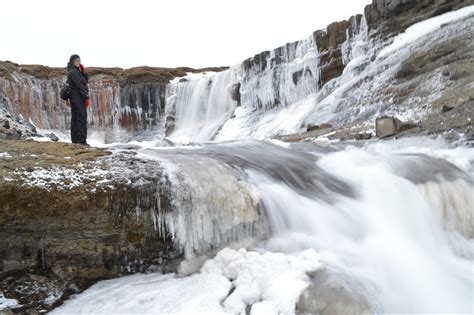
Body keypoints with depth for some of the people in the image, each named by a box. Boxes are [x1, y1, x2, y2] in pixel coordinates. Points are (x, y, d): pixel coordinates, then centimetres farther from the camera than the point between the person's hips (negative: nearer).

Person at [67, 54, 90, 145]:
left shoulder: (76, 71, 19)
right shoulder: (74, 71, -10)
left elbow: (86, 81, 17)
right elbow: (79, 85, -18)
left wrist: (83, 72, 2)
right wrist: (86, 97, -18)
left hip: (74, 98, 10)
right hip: (78, 97, -10)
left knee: (75, 118, 10)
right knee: (82, 117, -13)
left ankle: (75, 139, 13)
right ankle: (82, 140, -16)